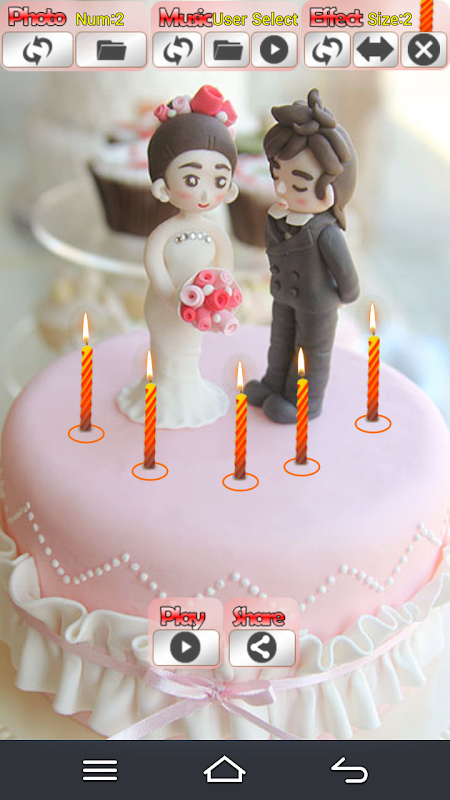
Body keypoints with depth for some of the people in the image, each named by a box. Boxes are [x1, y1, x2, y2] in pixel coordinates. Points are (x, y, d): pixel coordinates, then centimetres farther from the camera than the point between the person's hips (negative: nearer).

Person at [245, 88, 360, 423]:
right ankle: (276, 384, 47)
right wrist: (279, 282, 15)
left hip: (316, 304, -7)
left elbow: (344, 269, -22)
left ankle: (305, 400, 32)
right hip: (285, 296, 8)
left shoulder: (325, 233, -33)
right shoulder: (278, 219, -12)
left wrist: (347, 294, -7)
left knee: (312, 348, 14)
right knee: (281, 339, 25)